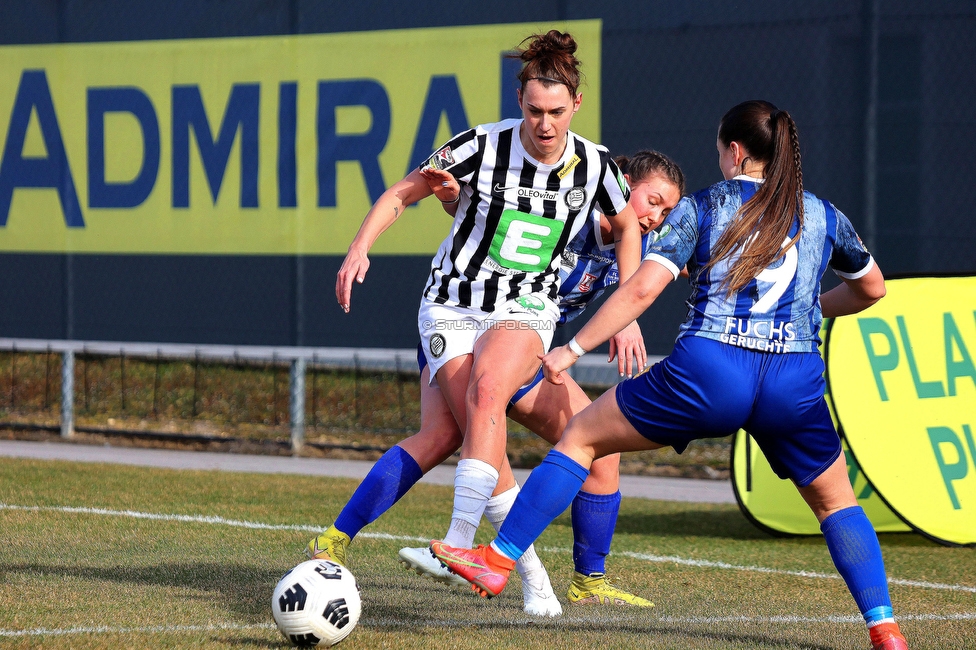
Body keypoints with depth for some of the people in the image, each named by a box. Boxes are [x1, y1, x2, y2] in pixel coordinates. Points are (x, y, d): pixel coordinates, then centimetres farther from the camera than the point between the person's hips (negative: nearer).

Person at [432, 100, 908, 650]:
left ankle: (497, 562, 11)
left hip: (707, 371, -2)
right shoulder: (823, 217, 16)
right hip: (796, 382, 2)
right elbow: (872, 289, 31)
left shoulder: (702, 208, 8)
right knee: (835, 502, 24)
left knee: (581, 437, 15)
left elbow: (641, 290, -2)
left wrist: (572, 350, 3)